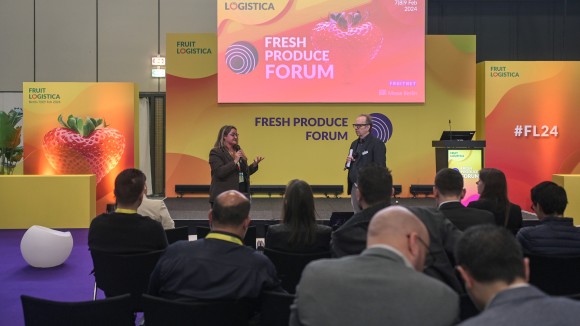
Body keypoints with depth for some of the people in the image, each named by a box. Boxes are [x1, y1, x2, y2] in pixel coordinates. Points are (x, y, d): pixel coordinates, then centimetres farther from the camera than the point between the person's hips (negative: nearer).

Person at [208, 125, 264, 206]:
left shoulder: (238, 151, 16)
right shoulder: (216, 152, -4)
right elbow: (219, 172, -18)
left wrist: (254, 164, 5)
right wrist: (235, 161, -20)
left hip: (242, 193, 6)